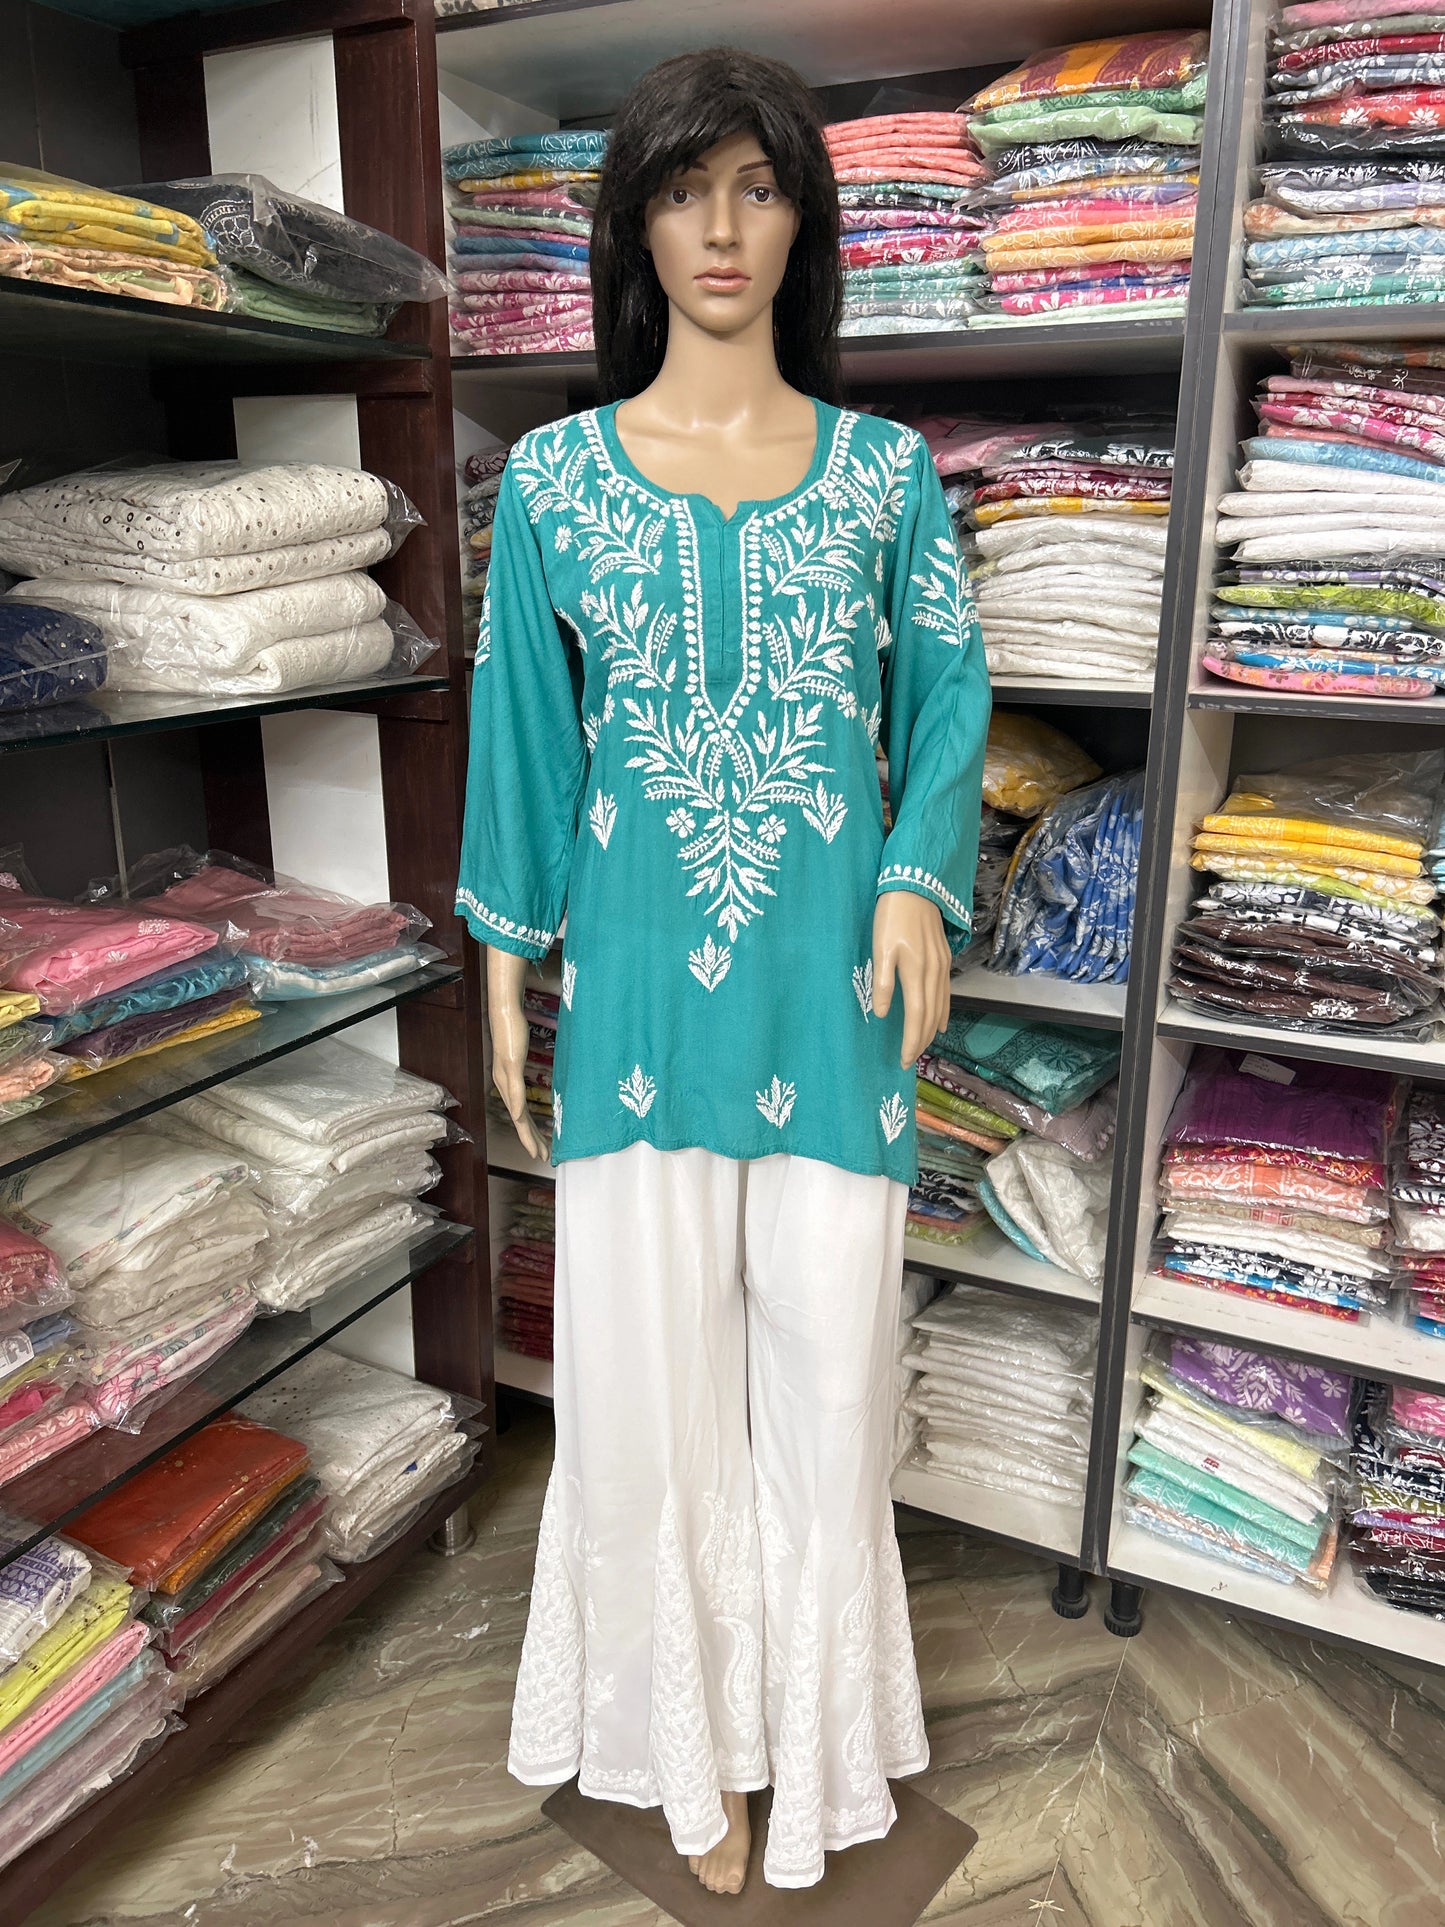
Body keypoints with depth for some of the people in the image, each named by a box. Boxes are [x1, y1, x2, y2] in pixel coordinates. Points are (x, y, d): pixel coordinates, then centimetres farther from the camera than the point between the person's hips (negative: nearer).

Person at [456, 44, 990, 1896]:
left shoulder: (883, 469, 6)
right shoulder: (555, 473, 5)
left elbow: (946, 702, 8)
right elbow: (522, 731, 6)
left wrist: (919, 878, -9)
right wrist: (505, 962, 5)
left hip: (830, 976, 1)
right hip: (636, 977, 0)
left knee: (826, 1358, 8)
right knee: (649, 1360, 8)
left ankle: (805, 1725, 35)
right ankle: (694, 1732, 35)